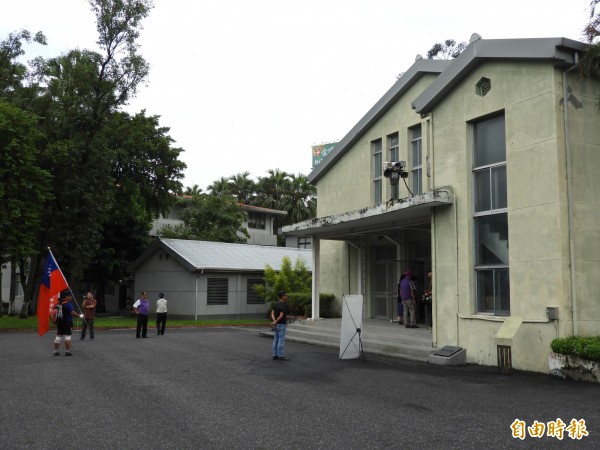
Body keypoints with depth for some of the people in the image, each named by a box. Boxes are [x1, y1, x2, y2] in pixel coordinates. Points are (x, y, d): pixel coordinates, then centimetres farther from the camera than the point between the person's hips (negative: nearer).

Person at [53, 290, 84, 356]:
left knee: (58, 336, 11)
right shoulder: (68, 304, -14)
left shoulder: (58, 303, 10)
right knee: (67, 336, -2)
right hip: (67, 323, -7)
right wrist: (79, 316, -12)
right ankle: (67, 352, -2)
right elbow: (72, 312, -22)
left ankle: (56, 351, 15)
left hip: (59, 322, 7)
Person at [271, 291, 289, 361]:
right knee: (281, 340, -4)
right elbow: (281, 316, -23)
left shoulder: (276, 304, 10)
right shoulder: (284, 306, -17)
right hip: (281, 325, -8)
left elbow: (272, 314, 2)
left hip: (276, 325, 8)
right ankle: (280, 356, -3)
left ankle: (275, 355, 12)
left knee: (276, 340, 10)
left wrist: (274, 321, -12)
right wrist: (275, 323, -14)